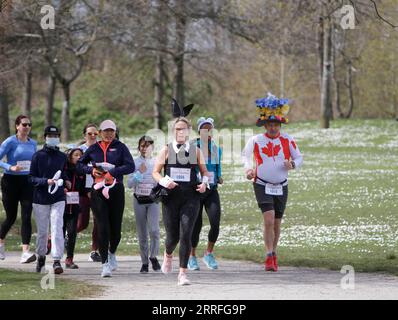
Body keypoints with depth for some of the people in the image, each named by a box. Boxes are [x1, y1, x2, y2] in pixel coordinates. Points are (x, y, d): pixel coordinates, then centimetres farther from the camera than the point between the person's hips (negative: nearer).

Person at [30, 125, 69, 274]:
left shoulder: (62, 157, 7)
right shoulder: (38, 156, -1)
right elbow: (31, 178, -4)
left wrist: (64, 181, 1)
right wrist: (46, 181, -18)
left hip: (58, 199, 1)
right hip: (40, 199, -1)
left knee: (57, 229, -12)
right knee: (42, 231, 8)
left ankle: (57, 260, -16)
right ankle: (41, 256, 31)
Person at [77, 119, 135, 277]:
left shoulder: (120, 147, 4)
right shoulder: (93, 148, 10)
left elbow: (130, 166, -7)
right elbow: (79, 165, 18)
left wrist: (112, 172, -16)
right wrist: (91, 170, -2)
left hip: (116, 190, 0)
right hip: (98, 190, 0)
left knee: (116, 226, 5)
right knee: (103, 227, -8)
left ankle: (112, 253, 35)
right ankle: (105, 264, -6)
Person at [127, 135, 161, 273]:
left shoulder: (157, 163, 4)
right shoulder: (135, 163, 1)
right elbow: (129, 184, -4)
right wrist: (139, 173, -16)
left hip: (153, 200, -1)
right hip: (139, 200, 1)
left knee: (154, 229, -18)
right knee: (142, 234, 4)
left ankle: (153, 256, 4)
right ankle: (144, 262, 16)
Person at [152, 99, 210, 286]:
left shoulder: (196, 151, 6)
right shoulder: (166, 150, 3)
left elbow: (204, 171, 14)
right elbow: (155, 172, 5)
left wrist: (204, 183, -8)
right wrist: (164, 182, -15)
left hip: (190, 198, 0)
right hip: (171, 198, 0)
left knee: (186, 235, -12)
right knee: (172, 237, 5)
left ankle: (183, 273, -6)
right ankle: (168, 255, 42)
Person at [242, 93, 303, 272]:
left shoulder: (287, 140, -2)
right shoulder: (256, 141, -5)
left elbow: (299, 158, 6)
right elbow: (246, 155, 11)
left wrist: (293, 165, -16)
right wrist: (248, 169, -8)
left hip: (281, 188, 3)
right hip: (262, 186, -3)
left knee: (277, 223, 11)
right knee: (269, 220, -18)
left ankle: (273, 253, 30)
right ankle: (269, 257, -13)